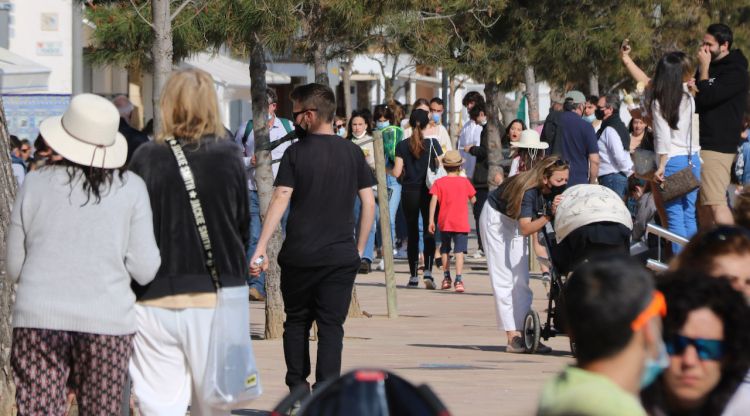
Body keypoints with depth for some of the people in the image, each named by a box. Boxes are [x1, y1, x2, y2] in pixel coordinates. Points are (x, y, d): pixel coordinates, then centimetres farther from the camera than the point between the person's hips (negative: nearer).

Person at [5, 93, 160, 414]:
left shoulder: (36, 184, 2)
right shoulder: (130, 188, 0)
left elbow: (14, 269, 6)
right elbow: (144, 269, -2)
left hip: (39, 319, 0)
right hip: (108, 321, 0)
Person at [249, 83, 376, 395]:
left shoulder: (296, 153, -5)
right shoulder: (352, 153, 3)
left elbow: (280, 200, -11)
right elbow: (369, 202, 3)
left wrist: (261, 248, -11)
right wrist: (360, 248, 12)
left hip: (299, 255, -1)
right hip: (341, 257, 1)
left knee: (297, 320, 15)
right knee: (331, 325, 4)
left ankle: (297, 388, 14)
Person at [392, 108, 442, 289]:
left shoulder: (402, 146, -2)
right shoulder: (432, 144, -5)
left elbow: (396, 172, -5)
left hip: (409, 192, 1)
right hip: (428, 191, -1)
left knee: (412, 233, 9)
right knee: (429, 232, 3)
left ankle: (413, 275, 10)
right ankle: (428, 271, -15)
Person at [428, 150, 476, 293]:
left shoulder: (439, 183, -2)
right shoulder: (465, 182, 0)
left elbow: (434, 200, -10)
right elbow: (473, 200, 7)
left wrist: (431, 220, -9)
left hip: (444, 222, 1)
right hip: (461, 223, -1)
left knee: (445, 250, 21)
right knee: (459, 251, -7)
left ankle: (446, 277, 28)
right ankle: (458, 280, -21)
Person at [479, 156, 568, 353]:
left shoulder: (553, 191, -15)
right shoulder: (528, 190, -35)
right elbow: (525, 228, -41)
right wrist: (549, 215, -51)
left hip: (515, 222, 8)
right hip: (496, 218, -8)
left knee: (521, 281, 4)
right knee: (503, 279, -10)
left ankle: (523, 333, 3)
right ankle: (513, 337, -15)